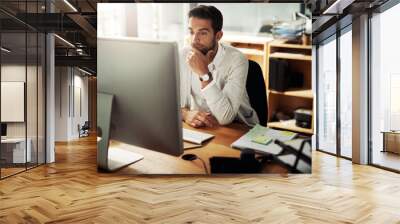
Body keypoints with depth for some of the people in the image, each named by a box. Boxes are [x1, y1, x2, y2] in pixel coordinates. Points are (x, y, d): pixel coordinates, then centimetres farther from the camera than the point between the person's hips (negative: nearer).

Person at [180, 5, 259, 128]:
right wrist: (186, 114, -24)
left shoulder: (236, 59, -18)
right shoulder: (183, 56, -5)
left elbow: (225, 117, -26)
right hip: (201, 128, 3)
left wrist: (204, 73, -30)